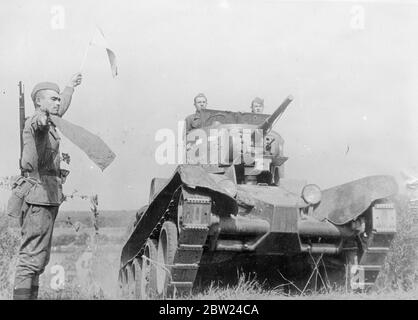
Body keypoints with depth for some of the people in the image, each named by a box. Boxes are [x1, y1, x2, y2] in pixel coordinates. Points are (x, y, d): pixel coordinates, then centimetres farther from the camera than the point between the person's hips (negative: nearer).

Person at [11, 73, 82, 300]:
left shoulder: (48, 124, 20)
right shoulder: (35, 122, -9)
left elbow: (61, 109, 42)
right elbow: (38, 121, -36)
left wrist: (71, 86, 54)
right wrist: (40, 119, -59)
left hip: (48, 198, 10)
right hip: (39, 197, -10)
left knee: (39, 258, 13)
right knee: (31, 257, -13)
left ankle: (31, 296, 19)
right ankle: (22, 296, -14)